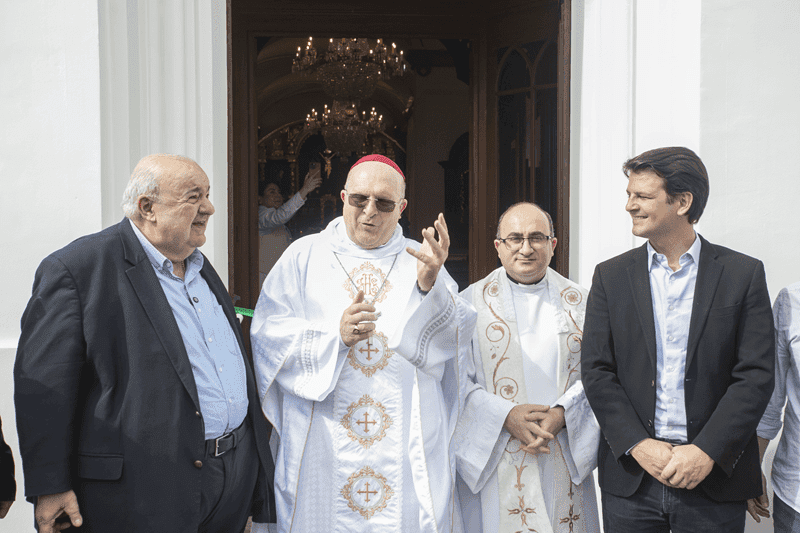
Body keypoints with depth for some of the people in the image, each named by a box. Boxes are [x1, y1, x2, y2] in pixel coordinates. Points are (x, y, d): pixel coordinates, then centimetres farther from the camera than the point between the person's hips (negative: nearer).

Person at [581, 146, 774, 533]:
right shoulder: (611, 276, 4)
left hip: (715, 477, -1)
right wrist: (638, 445, -11)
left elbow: (755, 375, -5)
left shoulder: (744, 274, 0)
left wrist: (707, 451, -14)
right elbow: (597, 372, 0)